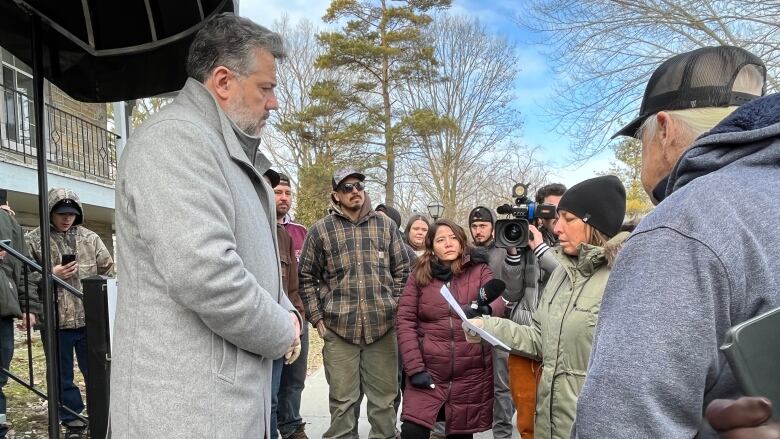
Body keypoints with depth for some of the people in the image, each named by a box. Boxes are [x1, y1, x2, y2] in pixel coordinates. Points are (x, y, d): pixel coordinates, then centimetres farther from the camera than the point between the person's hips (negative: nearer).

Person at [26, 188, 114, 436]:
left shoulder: (89, 237, 6)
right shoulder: (34, 240, 1)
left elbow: (108, 271, 7)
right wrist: (51, 274, -15)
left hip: (90, 318, 1)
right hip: (55, 321, -1)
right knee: (62, 375, 11)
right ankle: (73, 421, 25)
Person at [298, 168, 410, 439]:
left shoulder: (386, 226, 8)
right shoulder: (320, 230, 2)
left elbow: (402, 271, 13)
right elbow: (306, 277, 7)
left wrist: (395, 308, 6)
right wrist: (317, 319, 2)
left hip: (383, 327, 2)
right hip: (339, 329, -1)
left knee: (384, 397, 10)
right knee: (342, 400, 7)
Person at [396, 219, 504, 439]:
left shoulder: (480, 271, 2)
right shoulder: (419, 275, 2)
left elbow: (498, 303, -12)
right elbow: (405, 322, -2)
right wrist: (415, 368, -9)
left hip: (470, 373, 0)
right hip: (428, 371, 0)